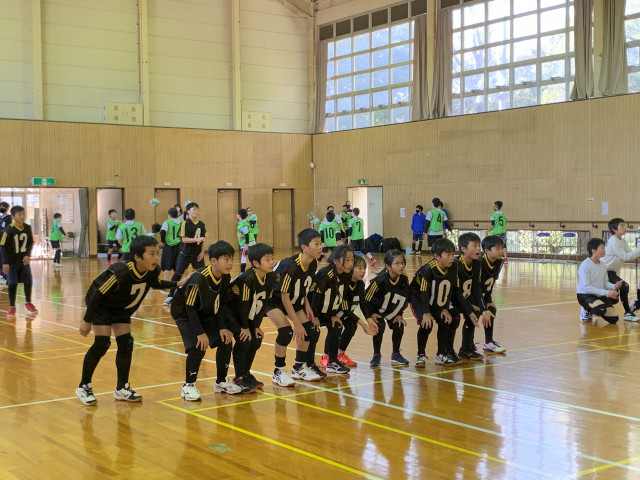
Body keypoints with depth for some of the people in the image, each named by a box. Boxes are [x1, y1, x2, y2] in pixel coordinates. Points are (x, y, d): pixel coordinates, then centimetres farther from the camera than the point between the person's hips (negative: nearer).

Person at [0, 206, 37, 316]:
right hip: (12, 262, -4)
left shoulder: (28, 228, -4)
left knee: (28, 281, 5)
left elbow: (30, 243, 6)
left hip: (24, 261, 4)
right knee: (13, 284, -3)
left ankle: (28, 303, 26)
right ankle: (12, 307, 11)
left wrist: (28, 255, -8)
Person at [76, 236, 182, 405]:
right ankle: (84, 386, 4)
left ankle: (122, 388, 14)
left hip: (122, 309, 6)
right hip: (101, 306, -6)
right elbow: (97, 294, -27)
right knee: (102, 344, -13)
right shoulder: (120, 273, -38)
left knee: (126, 343, 1)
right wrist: (86, 320, -21)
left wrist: (178, 283, -6)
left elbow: (156, 284, 7)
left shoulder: (153, 271, -19)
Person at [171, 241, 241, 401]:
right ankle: (188, 386, -5)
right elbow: (190, 307, -27)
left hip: (207, 314, 7)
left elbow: (222, 303, -1)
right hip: (185, 314, -7)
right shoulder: (199, 279, -32)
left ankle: (221, 382, 15)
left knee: (225, 342, -3)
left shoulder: (225, 278, -12)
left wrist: (223, 327, -10)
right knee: (198, 347, -23)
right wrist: (200, 333, -28)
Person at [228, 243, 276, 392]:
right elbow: (243, 303, -25)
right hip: (232, 312, -8)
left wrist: (257, 326, 0)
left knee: (256, 341, 4)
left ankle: (246, 373, 22)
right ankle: (239, 378, -4)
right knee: (243, 340, -17)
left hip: (249, 315, 8)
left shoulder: (270, 278, -10)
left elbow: (263, 303, -1)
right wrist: (245, 327, -16)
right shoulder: (247, 279, -33)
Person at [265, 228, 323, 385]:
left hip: (294, 300, 8)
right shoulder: (291, 266, -34)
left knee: (309, 328, 1)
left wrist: (307, 306, -8)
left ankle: (299, 368, 19)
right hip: (274, 300, -8)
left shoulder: (313, 264, -12)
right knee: (286, 331, -24)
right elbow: (284, 297, -27)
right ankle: (279, 372, -6)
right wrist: (297, 324, -25)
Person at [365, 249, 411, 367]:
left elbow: (405, 299, -3)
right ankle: (376, 356, 0)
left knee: (399, 327, -4)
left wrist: (399, 314, -4)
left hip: (392, 310, 4)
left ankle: (396, 354, 16)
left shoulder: (404, 280, -20)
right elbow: (366, 298, -23)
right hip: (377, 308, -4)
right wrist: (371, 314, -19)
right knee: (379, 328, -18)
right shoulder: (380, 280, -34)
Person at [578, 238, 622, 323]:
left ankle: (594, 311, 21)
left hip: (600, 295, 7)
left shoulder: (602, 264, 3)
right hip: (585, 295, -7)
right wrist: (606, 292, -26)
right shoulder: (585, 265, -19)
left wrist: (614, 286, -14)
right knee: (602, 309, -36)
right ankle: (586, 310, -3)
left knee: (613, 319, -4)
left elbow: (605, 282, 9)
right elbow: (586, 287, -23)